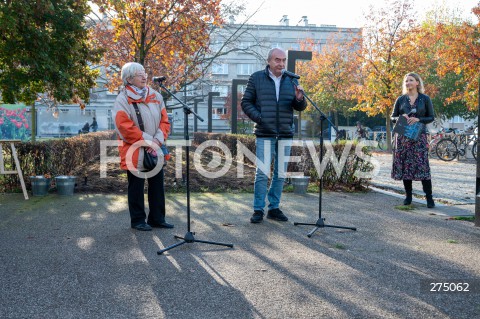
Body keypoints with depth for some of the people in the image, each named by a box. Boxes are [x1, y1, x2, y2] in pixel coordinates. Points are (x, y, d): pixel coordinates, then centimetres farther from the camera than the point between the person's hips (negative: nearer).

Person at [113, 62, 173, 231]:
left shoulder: (156, 96, 8)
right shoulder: (123, 99, -9)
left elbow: (164, 121, 6)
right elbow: (124, 127, -17)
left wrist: (158, 141, -10)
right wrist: (147, 141, -17)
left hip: (155, 151, 6)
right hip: (135, 152, -5)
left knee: (157, 185, 10)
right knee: (136, 187, 5)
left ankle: (157, 218, 22)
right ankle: (138, 220, 17)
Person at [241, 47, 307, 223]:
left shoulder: (291, 80, 10)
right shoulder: (256, 78, 2)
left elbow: (300, 107, 10)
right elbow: (246, 102, 3)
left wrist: (299, 99, -13)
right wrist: (258, 117, -12)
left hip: (285, 134, 4)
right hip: (264, 134, -4)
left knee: (280, 174, 8)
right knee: (262, 173, -7)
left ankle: (274, 208, 19)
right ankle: (258, 210, 3)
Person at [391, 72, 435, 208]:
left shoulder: (425, 99, 5)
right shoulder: (401, 99, 9)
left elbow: (431, 117, 5)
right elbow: (393, 117, 12)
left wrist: (418, 119, -13)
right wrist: (401, 118, -9)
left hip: (419, 135, -2)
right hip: (403, 135, 2)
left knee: (422, 166, -9)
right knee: (405, 165, 2)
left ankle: (429, 198, -4)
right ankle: (408, 196, 12)